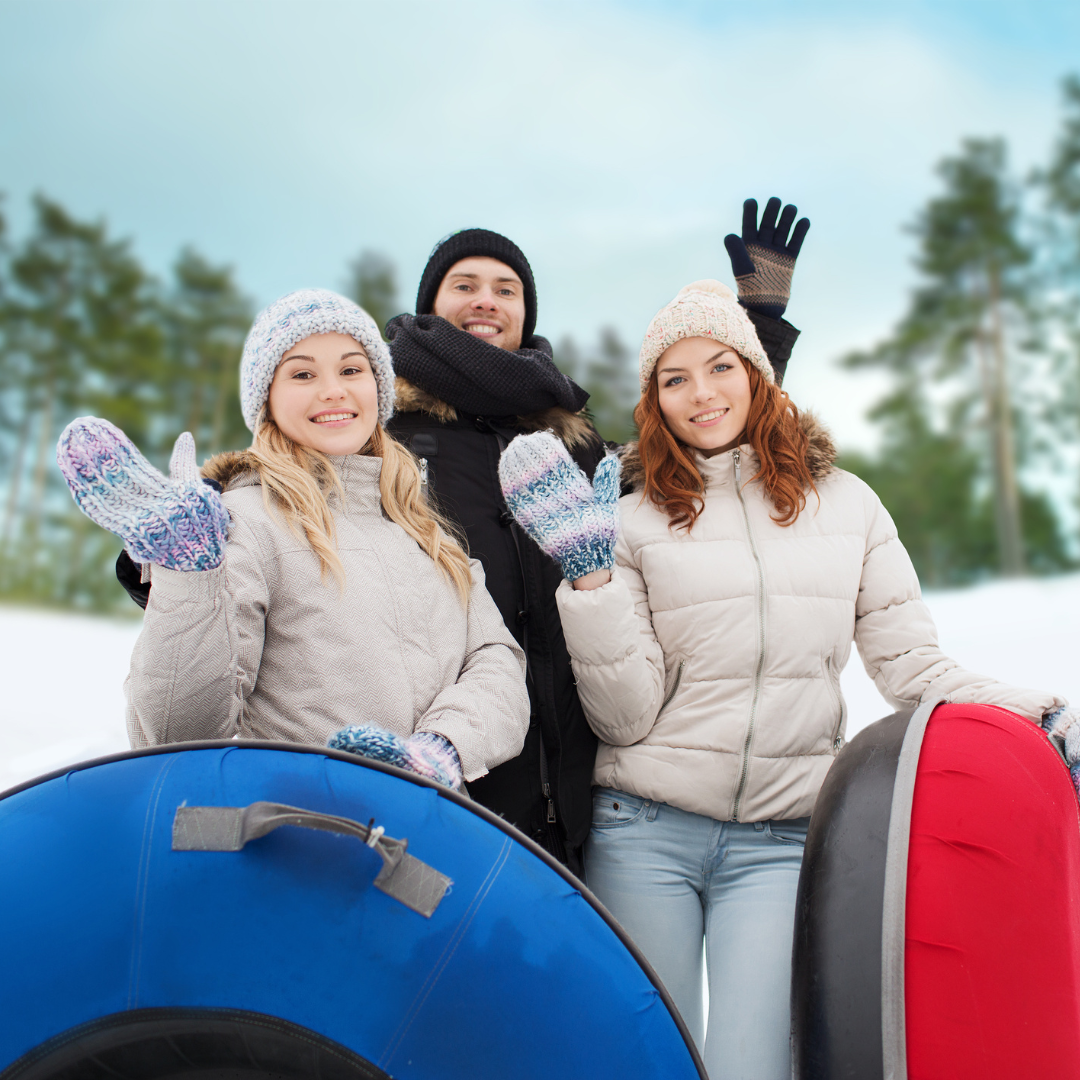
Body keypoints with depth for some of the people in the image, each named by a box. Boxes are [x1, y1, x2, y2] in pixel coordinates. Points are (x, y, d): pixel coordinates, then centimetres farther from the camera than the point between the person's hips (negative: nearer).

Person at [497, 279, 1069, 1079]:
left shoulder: (846, 502, 7)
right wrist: (591, 572, -14)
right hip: (644, 833, 0)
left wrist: (1027, 713, -9)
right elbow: (627, 716, -4)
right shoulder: (636, 519, 2)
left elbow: (912, 663, 7)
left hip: (781, 840, 1)